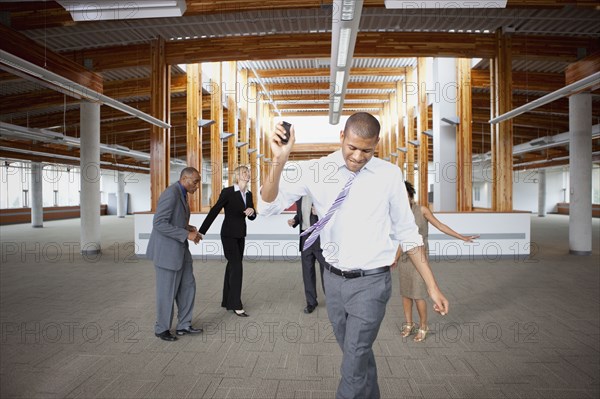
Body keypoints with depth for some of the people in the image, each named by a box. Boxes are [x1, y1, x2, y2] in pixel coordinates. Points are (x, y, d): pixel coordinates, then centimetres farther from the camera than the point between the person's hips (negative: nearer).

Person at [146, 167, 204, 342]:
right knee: (167, 291, 4)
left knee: (188, 285, 12)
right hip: (165, 249, -10)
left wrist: (189, 228, 7)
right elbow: (159, 224, -27)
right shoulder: (171, 194, -23)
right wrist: (187, 235, -25)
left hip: (178, 248, 10)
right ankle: (162, 328, 25)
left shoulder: (180, 193, 11)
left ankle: (184, 325, 23)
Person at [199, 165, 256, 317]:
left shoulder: (248, 194, 6)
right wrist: (202, 231, -12)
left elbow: (252, 217, 9)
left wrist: (251, 212, -16)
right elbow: (214, 211, -12)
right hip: (229, 234, -7)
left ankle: (227, 301, 23)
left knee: (232, 266, 13)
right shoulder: (227, 192, -13)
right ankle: (236, 305, -2)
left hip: (240, 235, 7)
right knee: (237, 267, -10)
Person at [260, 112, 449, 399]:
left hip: (371, 282, -2)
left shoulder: (389, 175, -7)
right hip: (333, 279, 3)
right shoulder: (316, 170, -7)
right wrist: (279, 160, -29)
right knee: (359, 356, 23)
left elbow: (407, 233, -1)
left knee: (354, 365, 1)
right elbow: (269, 206, -13)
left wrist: (432, 286, -1)